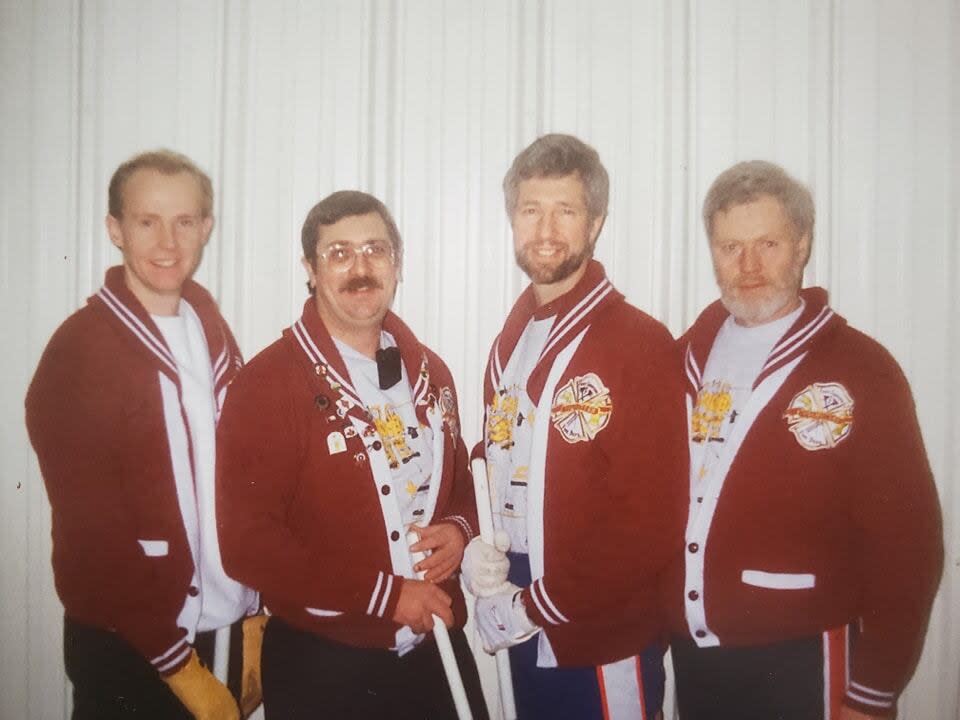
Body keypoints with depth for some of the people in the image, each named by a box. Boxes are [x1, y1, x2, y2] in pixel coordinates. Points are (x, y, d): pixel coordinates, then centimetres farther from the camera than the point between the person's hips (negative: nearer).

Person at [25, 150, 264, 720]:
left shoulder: (211, 330, 2)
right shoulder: (79, 351, -15)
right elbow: (94, 533, -16)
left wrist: (253, 618, 1)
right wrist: (180, 668, -13)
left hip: (210, 628, 5)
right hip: (126, 650, -5)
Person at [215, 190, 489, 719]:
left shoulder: (429, 373, 5)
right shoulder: (268, 383, -13)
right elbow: (247, 541, -17)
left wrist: (460, 531, -5)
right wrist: (386, 593, -17)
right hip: (322, 668, -5)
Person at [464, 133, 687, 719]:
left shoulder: (639, 342, -15)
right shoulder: (510, 343, 7)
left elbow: (651, 521, -18)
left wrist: (536, 606, -14)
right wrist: (479, 554, -4)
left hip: (605, 645, -6)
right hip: (527, 641, 6)